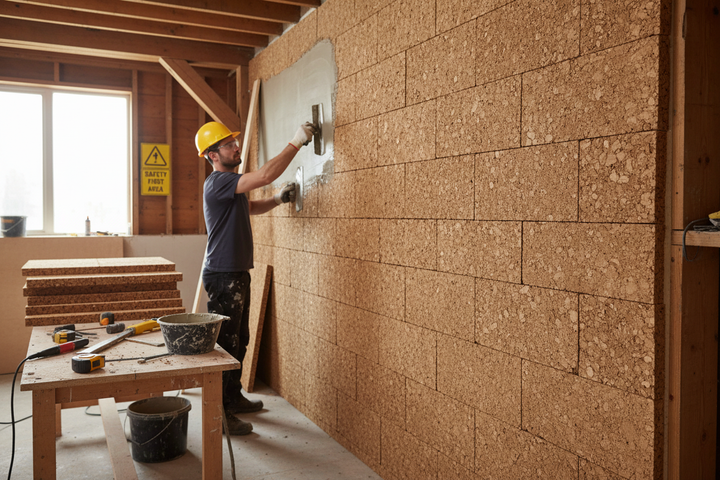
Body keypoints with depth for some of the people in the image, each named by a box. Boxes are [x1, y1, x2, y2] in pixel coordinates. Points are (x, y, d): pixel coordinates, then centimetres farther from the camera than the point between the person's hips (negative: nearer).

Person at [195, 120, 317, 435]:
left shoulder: (230, 183, 16)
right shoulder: (217, 182, -17)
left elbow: (251, 208, 31)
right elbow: (265, 175, -28)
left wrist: (278, 199, 13)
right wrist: (295, 143, -21)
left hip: (237, 272, 10)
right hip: (222, 275, -10)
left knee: (239, 341, 19)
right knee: (225, 344, -4)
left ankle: (233, 398, 33)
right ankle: (220, 414, 5)